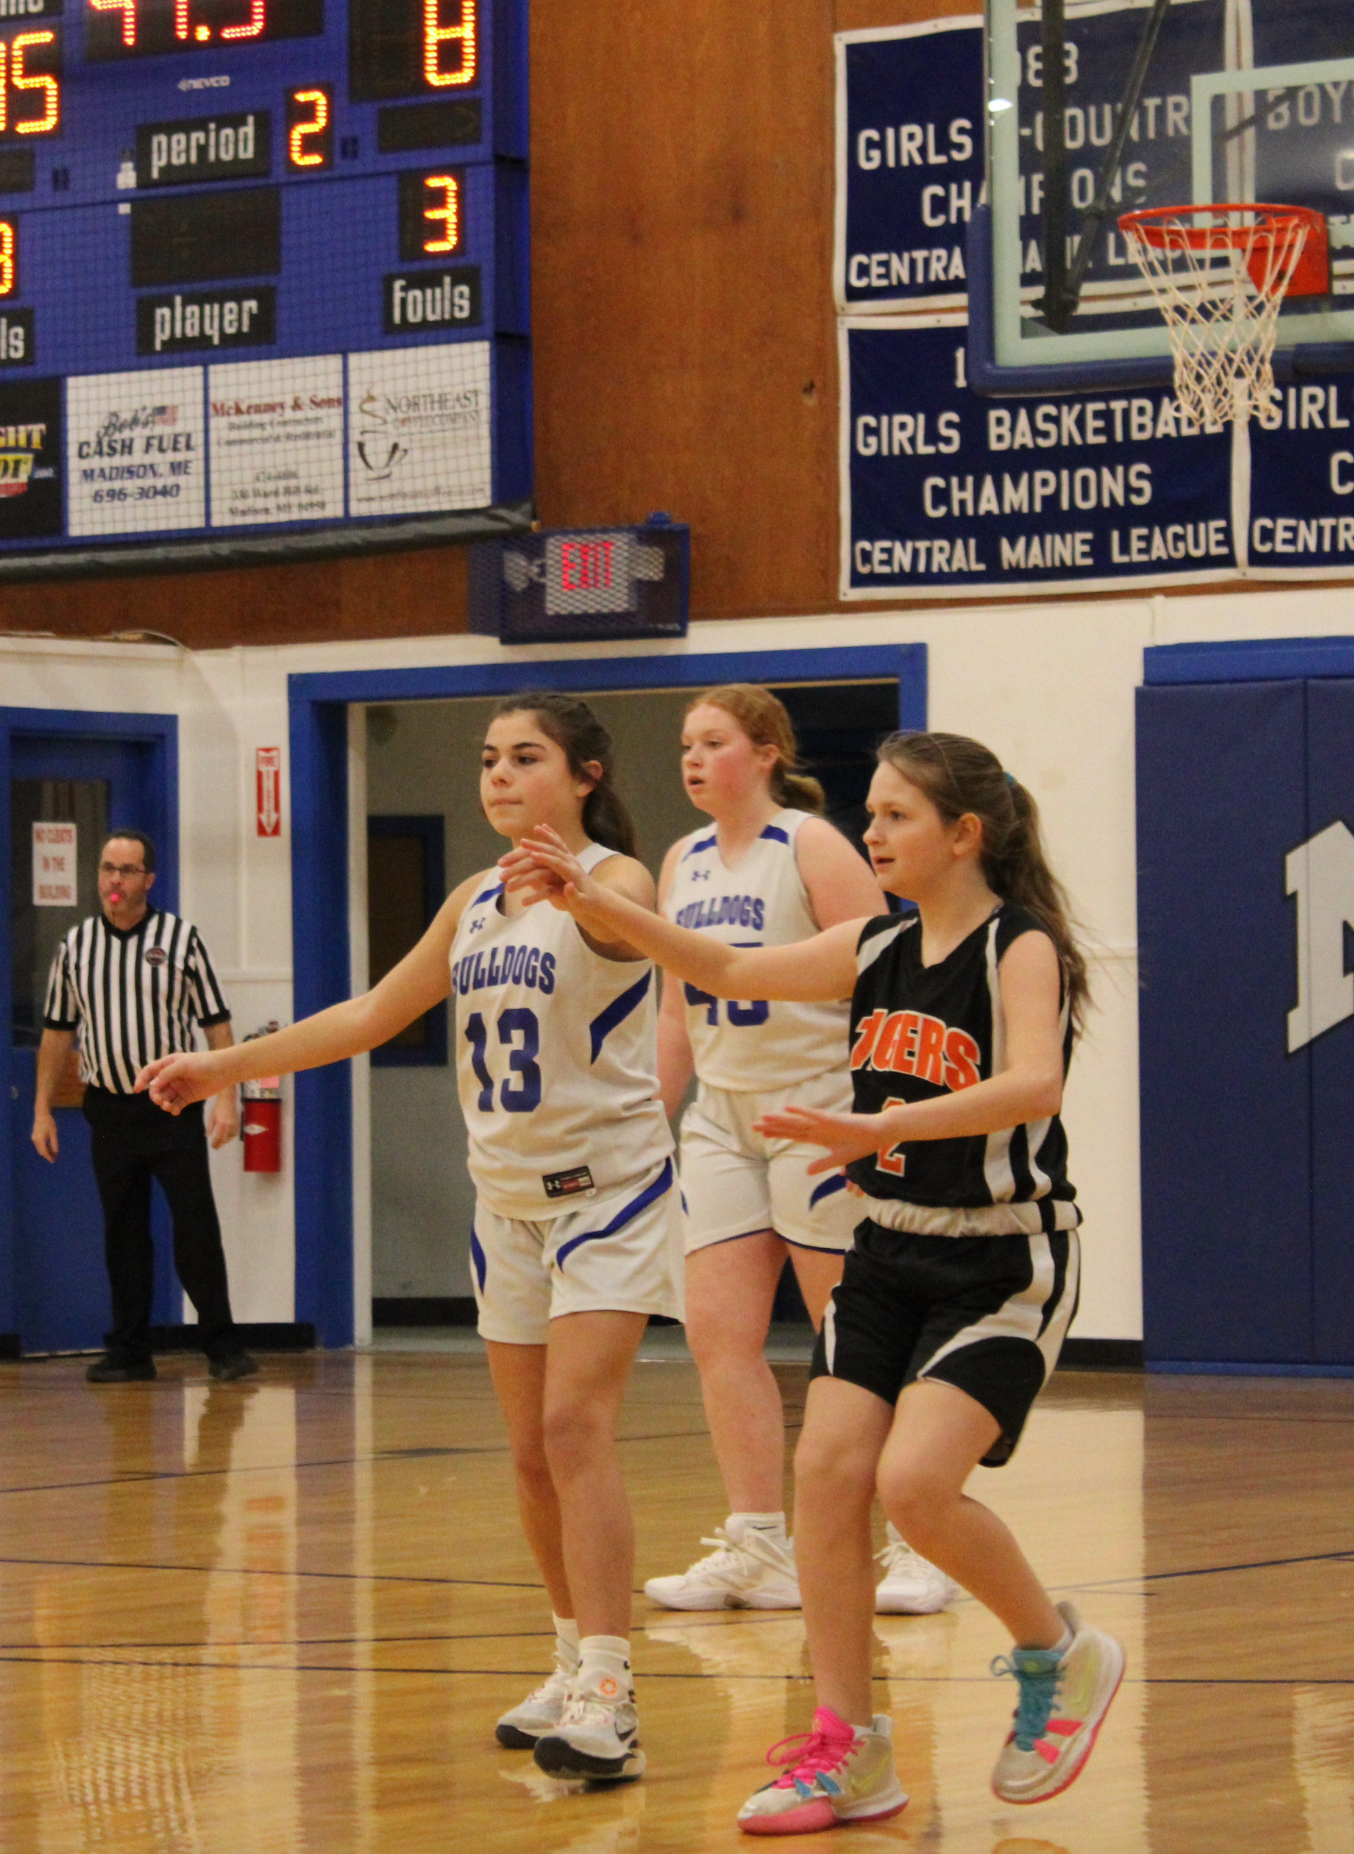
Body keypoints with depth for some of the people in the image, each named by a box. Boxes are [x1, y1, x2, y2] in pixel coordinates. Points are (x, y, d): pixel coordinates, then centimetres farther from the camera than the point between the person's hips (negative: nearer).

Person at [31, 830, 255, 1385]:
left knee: (196, 1227, -6)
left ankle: (222, 1346, 0)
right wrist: (42, 1110, 9)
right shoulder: (76, 945, 7)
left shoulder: (180, 938, 0)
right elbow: (57, 1031, 13)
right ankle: (129, 1352, 12)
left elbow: (216, 1023, 0)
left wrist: (226, 1097, -8)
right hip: (109, 1107, 3)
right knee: (122, 1234, 6)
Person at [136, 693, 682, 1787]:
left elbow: (626, 927, -36)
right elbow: (371, 1016, 20)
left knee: (575, 1428, -19)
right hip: (508, 1198, 7)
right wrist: (225, 1068, 19)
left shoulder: (614, 879, -11)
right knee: (533, 1453, 9)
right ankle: (578, 1670, 22)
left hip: (607, 1191, -7)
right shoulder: (475, 904, 11)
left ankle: (607, 1701, -24)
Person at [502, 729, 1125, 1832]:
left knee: (914, 1481, -20)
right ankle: (850, 1754, 3)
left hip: (1003, 1266, -7)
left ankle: (1060, 1657, 6)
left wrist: (888, 1127, -46)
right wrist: (593, 904, 1)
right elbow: (733, 971, 12)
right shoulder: (879, 949, 6)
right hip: (892, 1254, 7)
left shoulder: (1020, 949, -15)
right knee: (827, 1470, -6)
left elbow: (1034, 1085, -32)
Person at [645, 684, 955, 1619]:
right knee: (720, 1333, -1)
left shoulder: (812, 849, -9)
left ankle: (918, 1548, 6)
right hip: (722, 1118, 7)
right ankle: (759, 1550, 5)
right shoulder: (683, 865, 11)